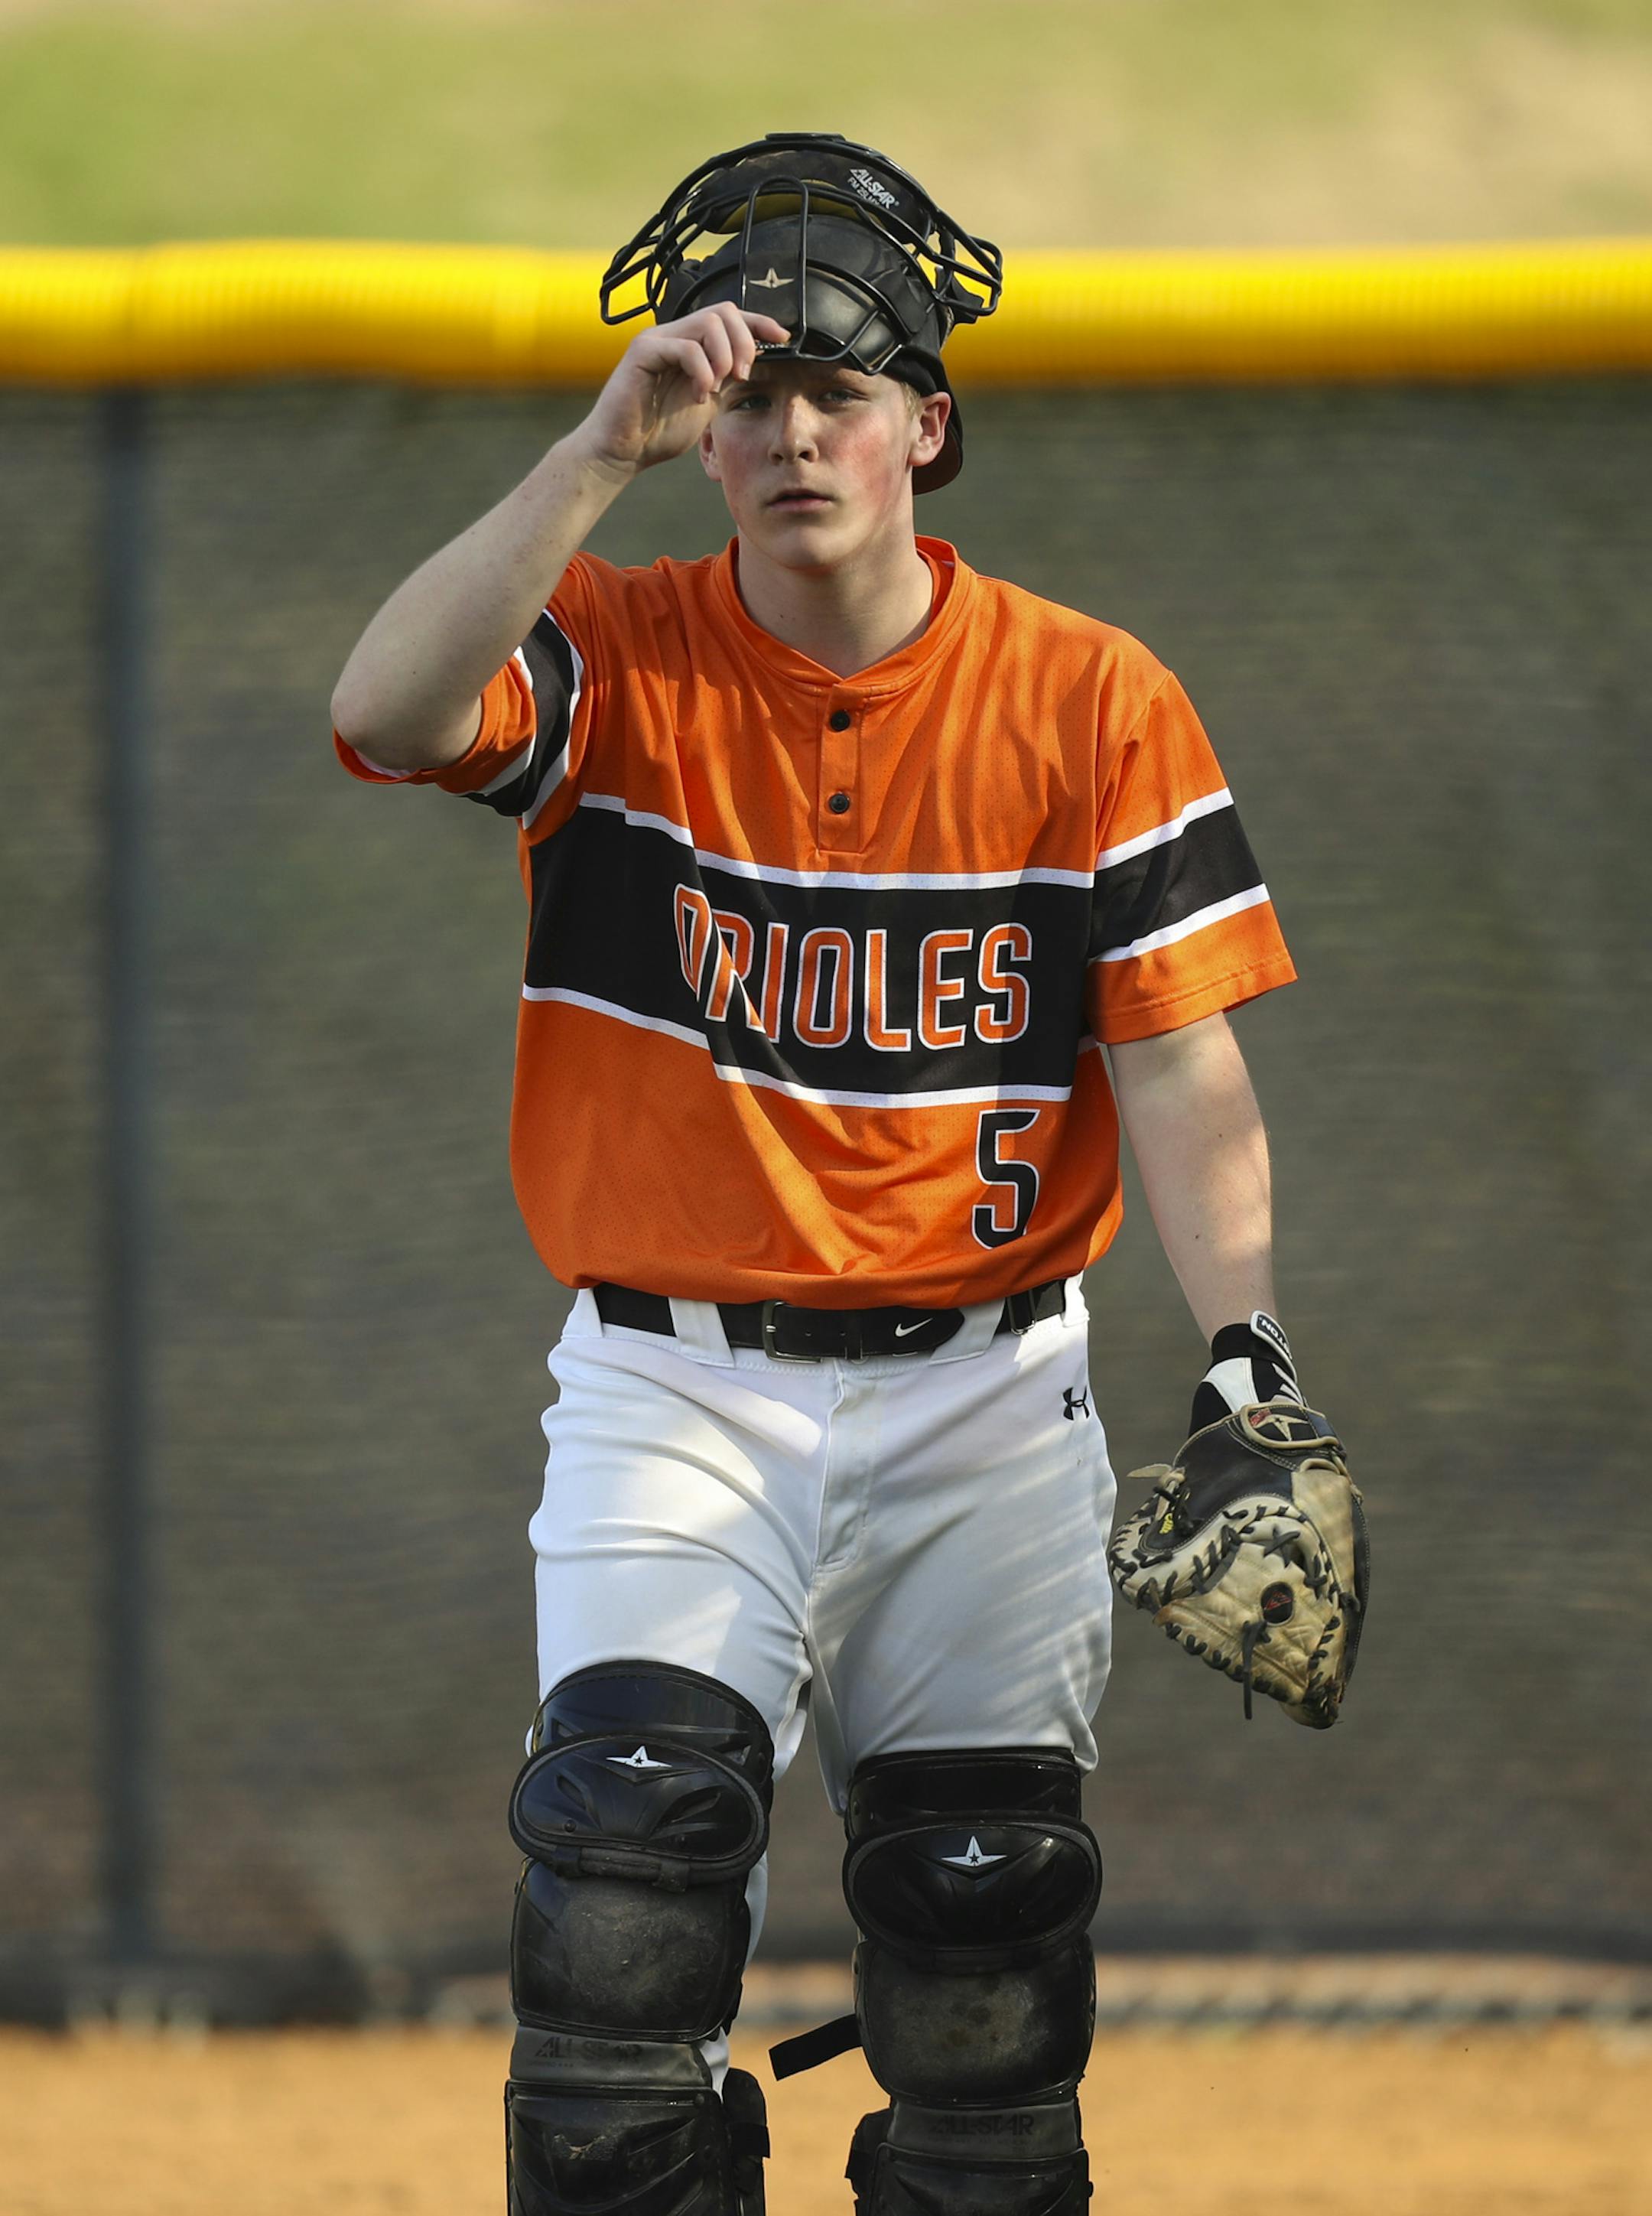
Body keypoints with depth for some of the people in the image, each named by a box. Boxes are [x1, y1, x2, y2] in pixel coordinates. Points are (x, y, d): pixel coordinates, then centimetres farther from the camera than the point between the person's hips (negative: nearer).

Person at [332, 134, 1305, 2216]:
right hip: (676, 1392, -1)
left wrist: (1245, 1359, -18)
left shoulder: (1091, 699, 0)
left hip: (985, 1395, 1)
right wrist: (602, 450, -27)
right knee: (630, 1811, -21)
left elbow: (1179, 1062, -4)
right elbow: (388, 710, -23)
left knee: (986, 1893, 3)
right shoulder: (613, 658, -2)